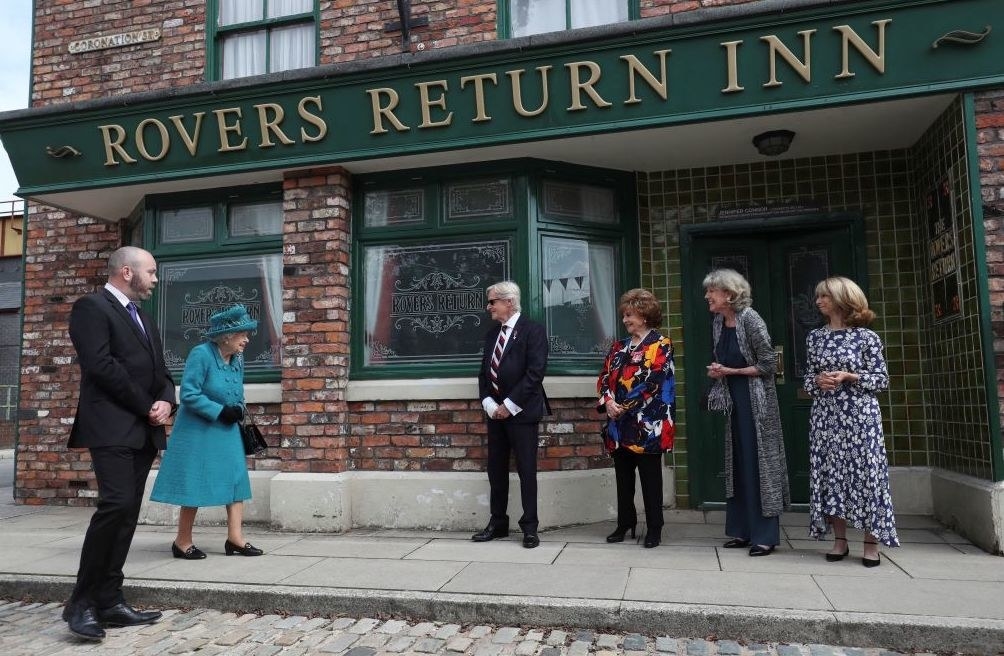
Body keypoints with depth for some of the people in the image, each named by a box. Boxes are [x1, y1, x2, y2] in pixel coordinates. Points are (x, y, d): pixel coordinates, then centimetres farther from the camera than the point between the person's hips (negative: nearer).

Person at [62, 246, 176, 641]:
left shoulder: (142, 318, 23)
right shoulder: (91, 307, -4)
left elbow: (159, 371, 20)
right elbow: (101, 366, -16)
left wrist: (165, 401, -1)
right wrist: (146, 407, -11)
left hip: (143, 431, 8)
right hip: (112, 428, -8)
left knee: (127, 514, 6)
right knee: (117, 504, -18)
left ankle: (110, 602, 11)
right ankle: (81, 602, -5)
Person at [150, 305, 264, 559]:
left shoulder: (237, 360, 5)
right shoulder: (201, 354, -18)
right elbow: (189, 394, -22)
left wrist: (238, 410, -4)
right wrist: (220, 412, -22)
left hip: (227, 432, 7)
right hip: (198, 432, -7)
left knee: (236, 480, 2)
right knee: (194, 486, 2)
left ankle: (235, 538, 8)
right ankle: (183, 542, 18)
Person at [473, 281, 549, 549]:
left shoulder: (532, 330, -7)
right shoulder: (492, 334, 15)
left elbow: (535, 372, -15)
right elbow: (484, 372, 14)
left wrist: (509, 405, -15)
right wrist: (489, 404, -2)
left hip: (522, 413, -6)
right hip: (495, 412, 7)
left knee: (526, 470, 0)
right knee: (496, 470, 10)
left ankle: (530, 527, 9)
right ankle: (497, 523, 22)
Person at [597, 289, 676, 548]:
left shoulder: (660, 344, -4)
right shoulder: (619, 346, 16)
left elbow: (651, 381, -13)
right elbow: (604, 376, 11)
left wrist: (625, 407, -14)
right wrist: (608, 402, -8)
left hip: (646, 424, -6)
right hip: (619, 423, 6)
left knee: (650, 477, 2)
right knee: (623, 476, 12)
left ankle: (654, 528, 13)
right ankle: (625, 523, 24)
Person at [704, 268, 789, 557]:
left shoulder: (749, 318, -14)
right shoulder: (718, 322, 8)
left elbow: (768, 365, -14)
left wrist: (731, 371, -15)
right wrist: (717, 371, 0)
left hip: (756, 400, -8)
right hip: (734, 400, 8)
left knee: (759, 463, -3)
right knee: (738, 464, 10)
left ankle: (766, 536, 4)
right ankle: (743, 530, 19)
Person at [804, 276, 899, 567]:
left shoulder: (867, 337, -2)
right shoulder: (815, 337, 9)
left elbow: (882, 379, -1)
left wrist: (849, 376, -15)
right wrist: (817, 381, -8)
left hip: (860, 416, -4)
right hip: (825, 417, 4)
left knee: (865, 472, -2)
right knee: (829, 474, 4)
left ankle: (871, 543, 10)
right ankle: (840, 540, 15)